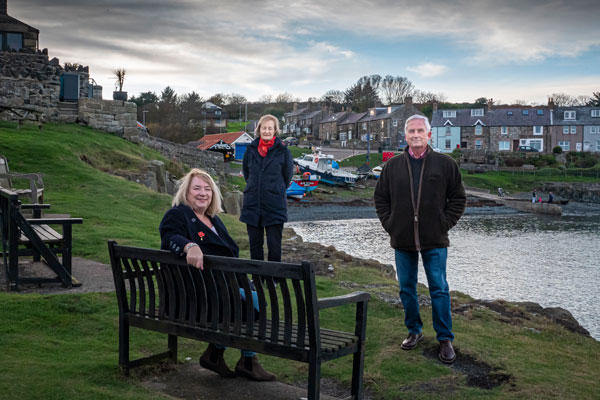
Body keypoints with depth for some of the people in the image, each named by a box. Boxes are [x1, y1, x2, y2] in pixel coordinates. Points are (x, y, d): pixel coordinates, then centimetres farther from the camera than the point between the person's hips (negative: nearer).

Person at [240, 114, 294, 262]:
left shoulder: (283, 150, -3)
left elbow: (288, 175, 6)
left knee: (274, 245, -1)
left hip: (275, 205, -3)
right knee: (255, 244, 9)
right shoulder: (251, 149, 6)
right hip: (252, 204, 3)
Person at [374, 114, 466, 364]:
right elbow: (380, 198, 13)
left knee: (439, 289, 0)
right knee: (407, 288, 10)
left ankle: (445, 339, 10)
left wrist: (445, 224, -3)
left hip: (434, 241, -2)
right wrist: (389, 224, 3)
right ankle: (414, 331, 26)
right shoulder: (393, 165, 6)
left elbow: (458, 198, 6)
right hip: (402, 240, 3)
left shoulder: (445, 164, 1)